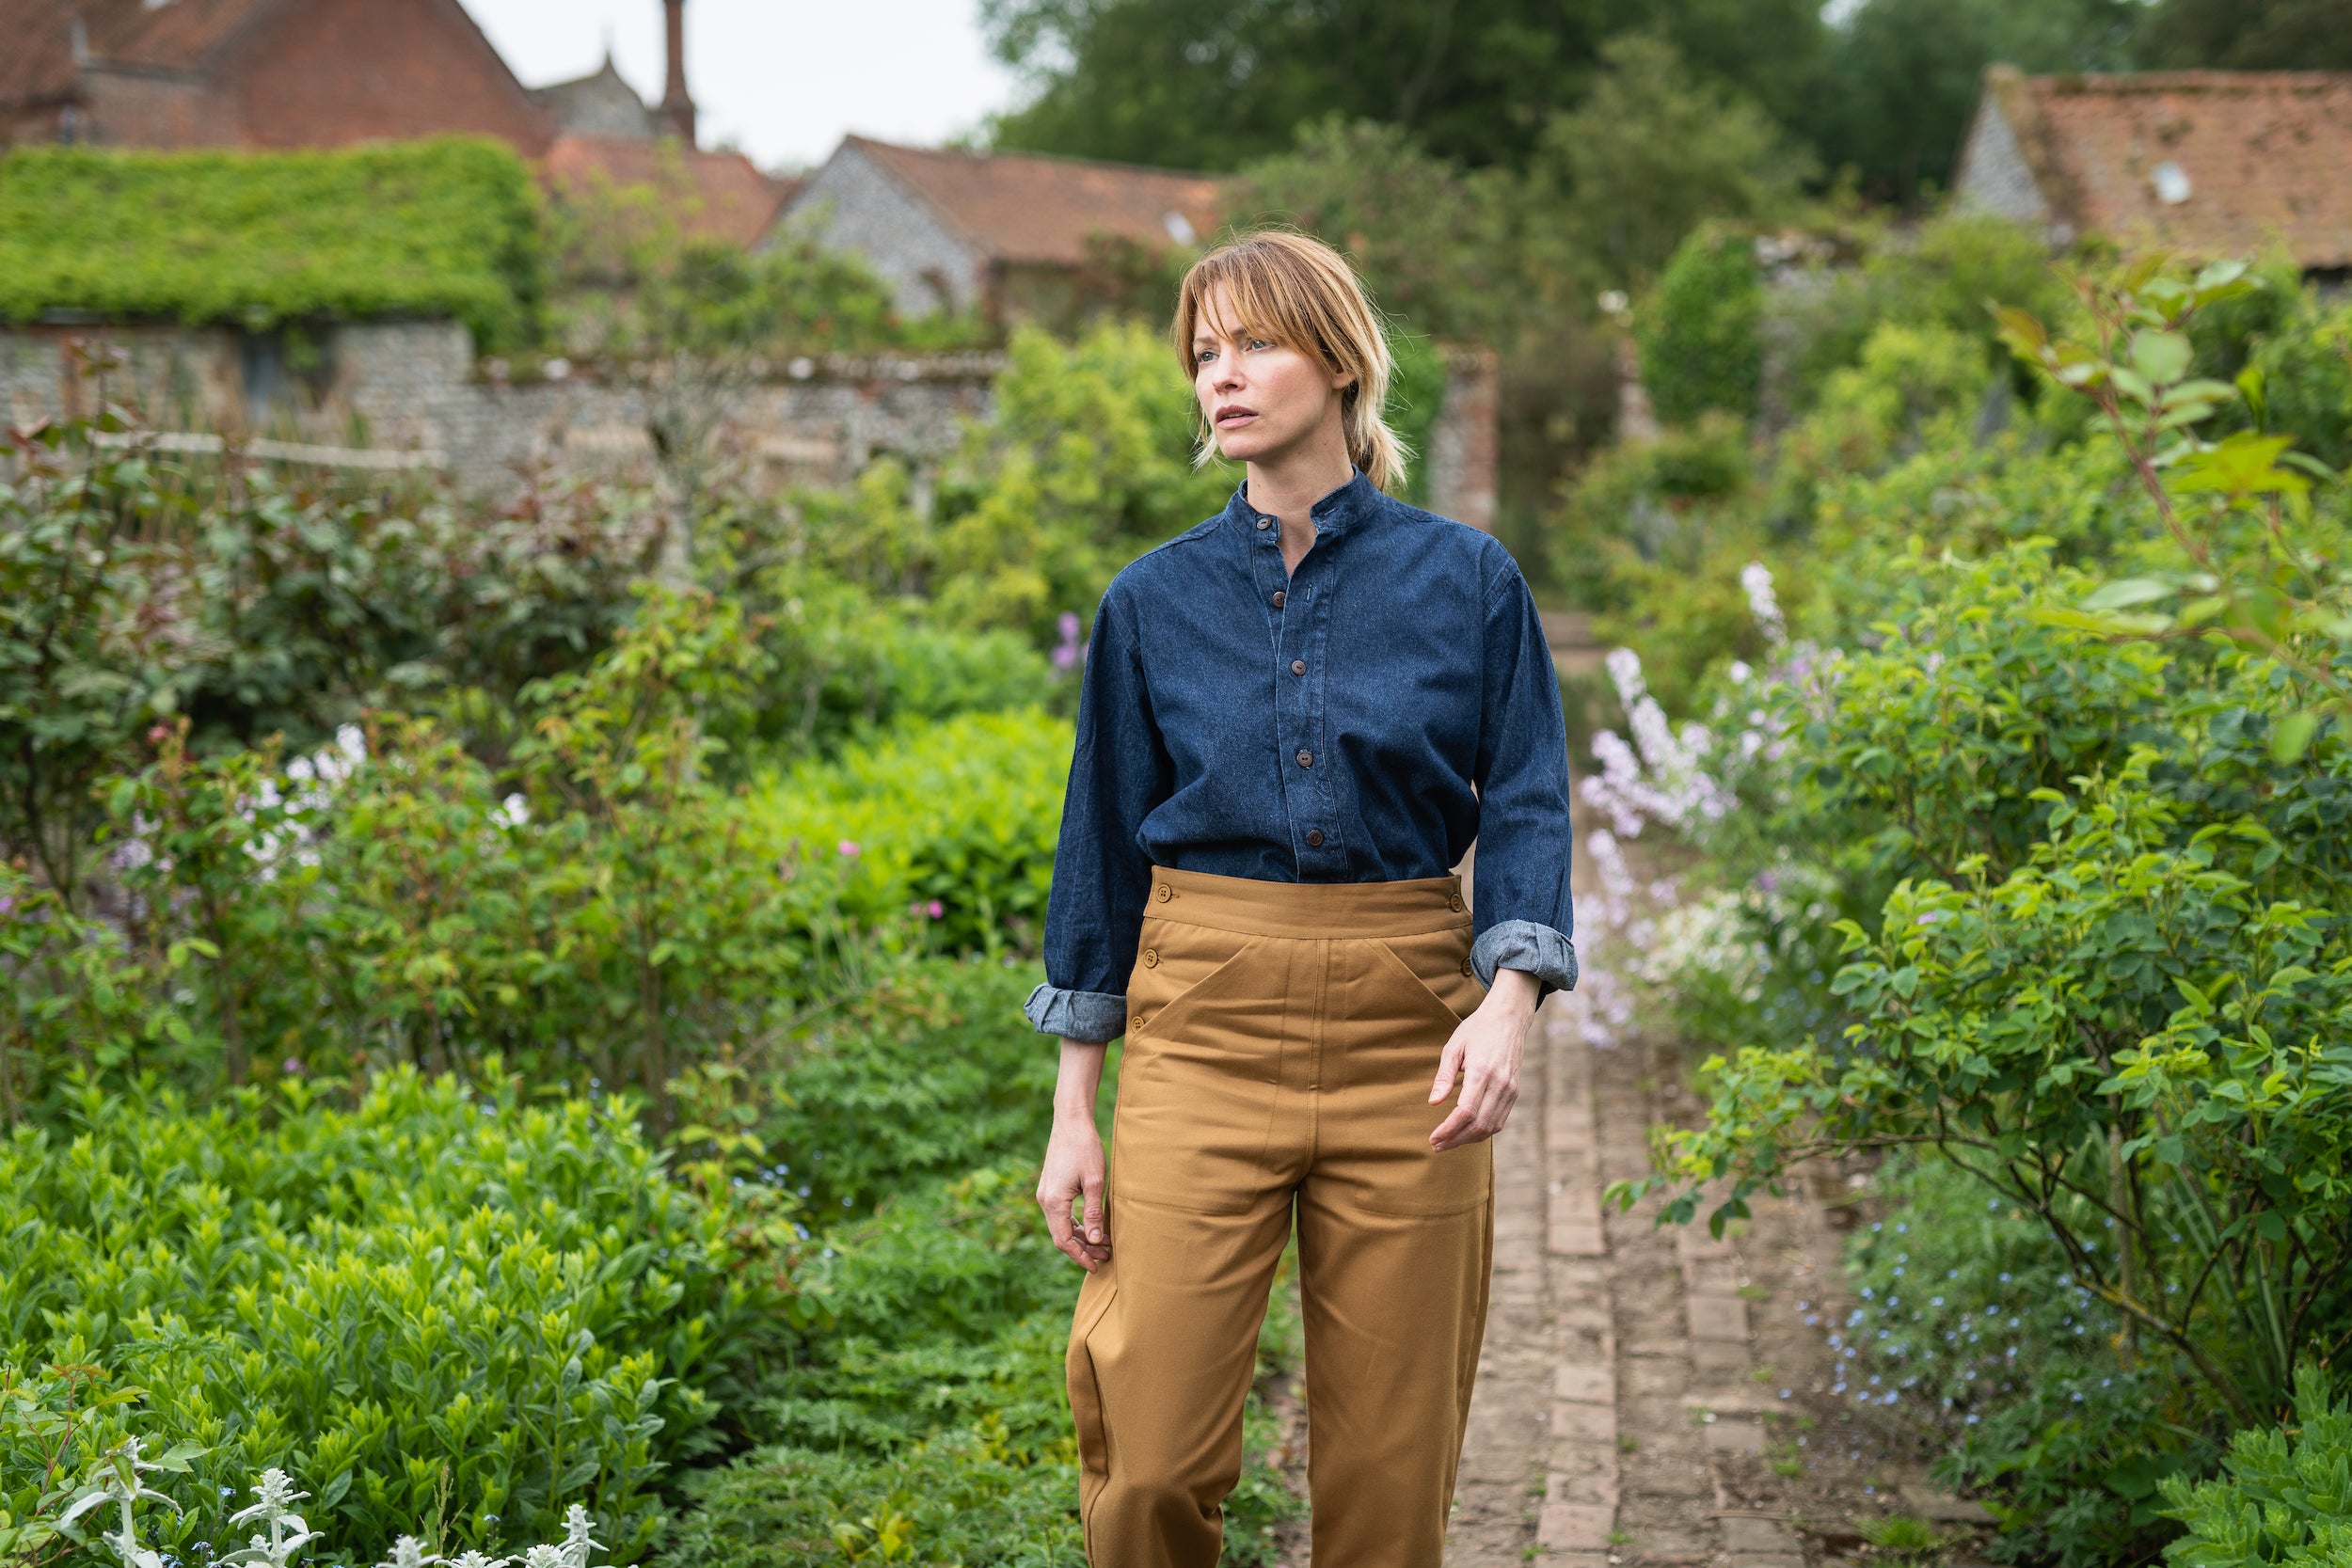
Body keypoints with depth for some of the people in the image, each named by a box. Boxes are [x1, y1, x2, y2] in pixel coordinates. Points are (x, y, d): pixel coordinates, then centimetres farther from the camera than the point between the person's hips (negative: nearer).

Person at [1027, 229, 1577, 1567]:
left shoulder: (1469, 581, 2)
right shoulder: (1155, 600, 6)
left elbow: (1527, 807, -1)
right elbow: (1107, 842, 8)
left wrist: (1509, 1000, -20)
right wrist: (1076, 1110, 6)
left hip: (1405, 1032, 0)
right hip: (1204, 1022, 1)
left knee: (1392, 1460, 5)